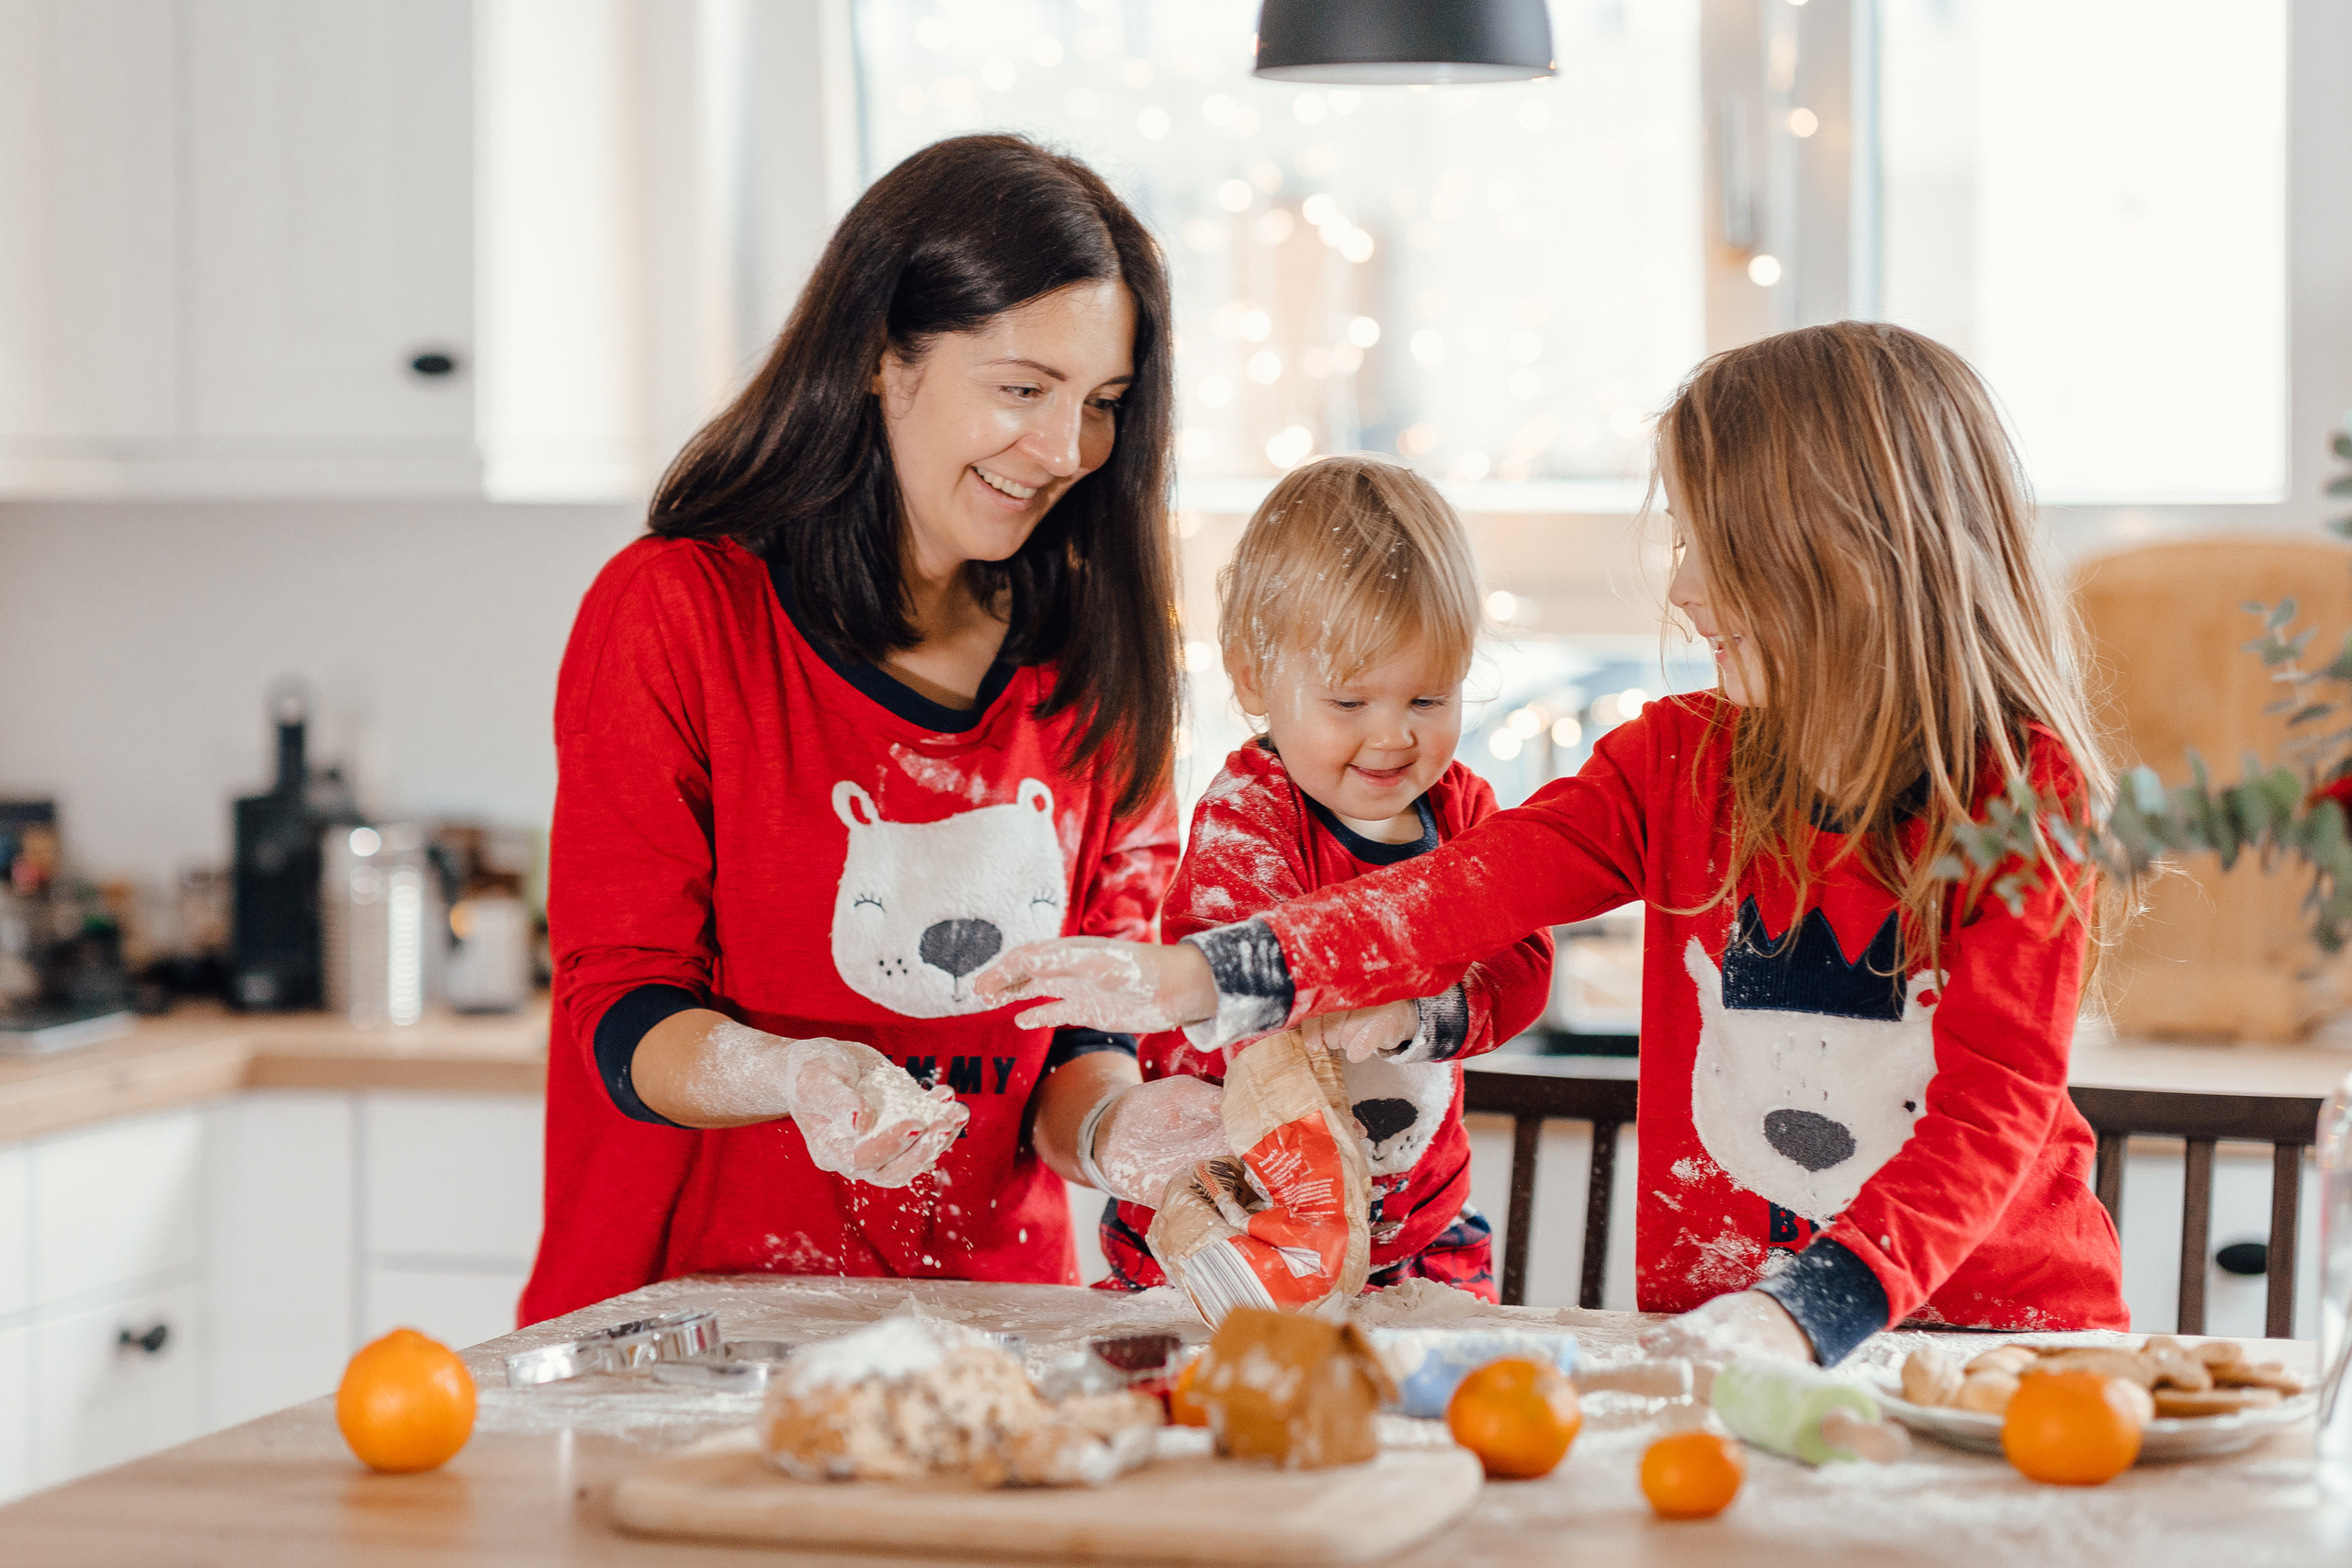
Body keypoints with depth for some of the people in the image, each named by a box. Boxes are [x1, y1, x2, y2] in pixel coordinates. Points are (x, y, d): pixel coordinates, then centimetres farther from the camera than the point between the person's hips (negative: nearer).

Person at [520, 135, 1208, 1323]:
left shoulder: (1098, 652, 12)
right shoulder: (674, 613, -2)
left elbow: (1095, 1024, 12)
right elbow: (622, 1013, -4)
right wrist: (787, 1073, -25)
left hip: (994, 1303, 4)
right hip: (701, 1305, -4)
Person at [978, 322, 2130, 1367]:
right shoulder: (1678, 762, 6)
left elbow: (1994, 1107, -14)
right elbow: (1475, 889, -6)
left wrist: (1813, 1306, -29)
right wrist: (1196, 978, -20)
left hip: (2010, 1326, -3)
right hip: (1716, 1330, 3)